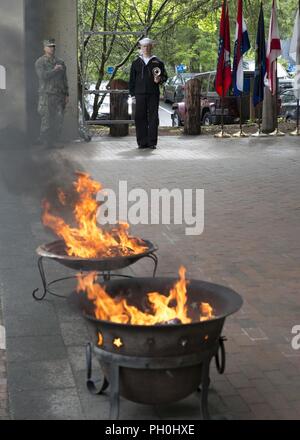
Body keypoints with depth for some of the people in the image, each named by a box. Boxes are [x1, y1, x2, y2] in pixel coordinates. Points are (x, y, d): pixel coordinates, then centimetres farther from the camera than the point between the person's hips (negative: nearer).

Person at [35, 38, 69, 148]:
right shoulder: (40, 62, 1)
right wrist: (55, 70, -7)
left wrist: (66, 94, 11)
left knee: (59, 120, 1)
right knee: (46, 120, -5)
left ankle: (55, 142, 9)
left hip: (59, 95, 5)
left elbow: (64, 79, 17)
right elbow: (43, 76, -15)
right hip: (46, 95, -5)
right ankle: (45, 143, 2)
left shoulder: (60, 62, 16)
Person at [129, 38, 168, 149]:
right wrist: (132, 93, 4)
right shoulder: (136, 63, 13)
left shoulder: (157, 62, 10)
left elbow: (165, 76, 11)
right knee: (140, 117, -1)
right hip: (140, 94, 1)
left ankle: (152, 142, 2)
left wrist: (159, 79, -12)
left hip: (153, 94, -1)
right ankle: (142, 142, 5)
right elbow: (132, 80, 12)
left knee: (153, 117, -2)